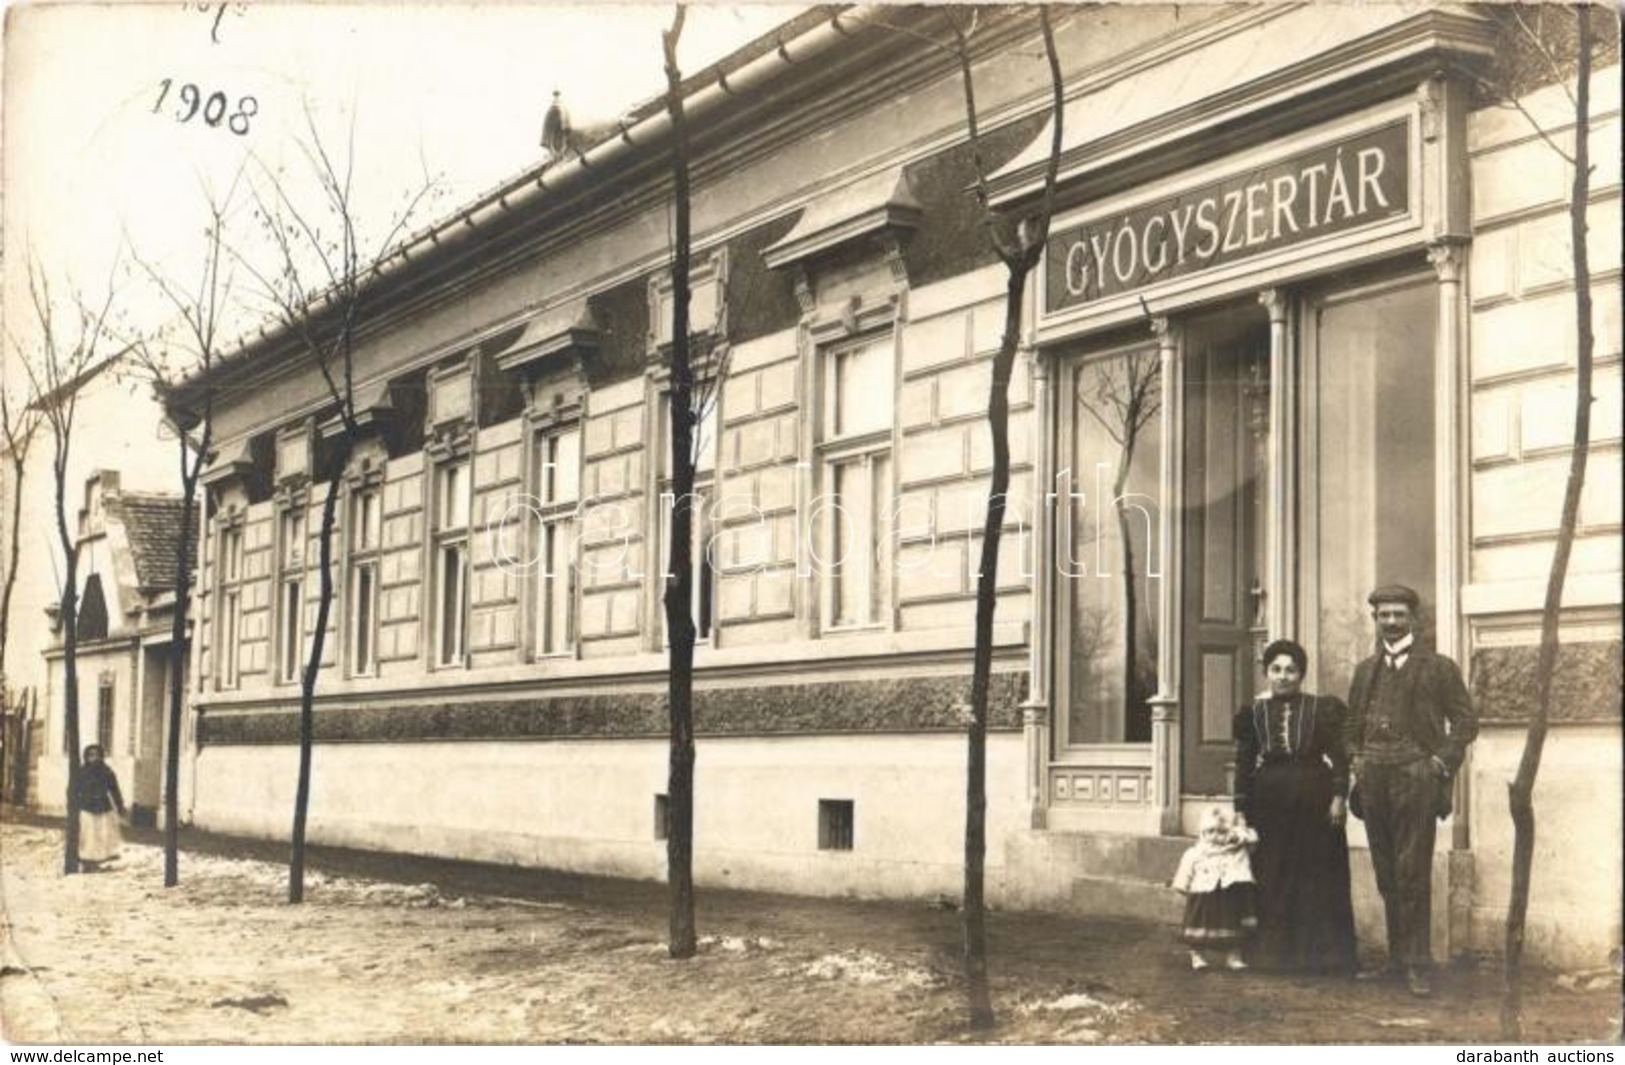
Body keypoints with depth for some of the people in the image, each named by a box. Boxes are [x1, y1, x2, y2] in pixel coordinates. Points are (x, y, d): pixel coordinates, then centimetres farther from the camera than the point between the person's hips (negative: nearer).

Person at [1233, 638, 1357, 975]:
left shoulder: (1323, 708, 3)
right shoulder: (1253, 713, 8)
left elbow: (1338, 756, 0)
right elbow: (1243, 765, 9)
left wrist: (1339, 796, -11)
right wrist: (1241, 809, 5)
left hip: (1313, 800, -1)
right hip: (1269, 803, 2)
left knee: (1318, 878, 1)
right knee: (1272, 881, 4)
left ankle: (1319, 952, 8)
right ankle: (1273, 950, 11)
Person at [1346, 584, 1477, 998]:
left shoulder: (1439, 668, 4)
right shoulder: (1365, 670, 17)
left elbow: (1465, 722, 3)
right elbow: (1352, 724, 24)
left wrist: (1441, 763, -7)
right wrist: (1356, 760, 8)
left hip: (1415, 777, -5)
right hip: (1373, 779, 5)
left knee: (1412, 873, -9)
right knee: (1387, 875, 7)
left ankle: (1418, 963, -6)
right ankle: (1397, 956, 14)